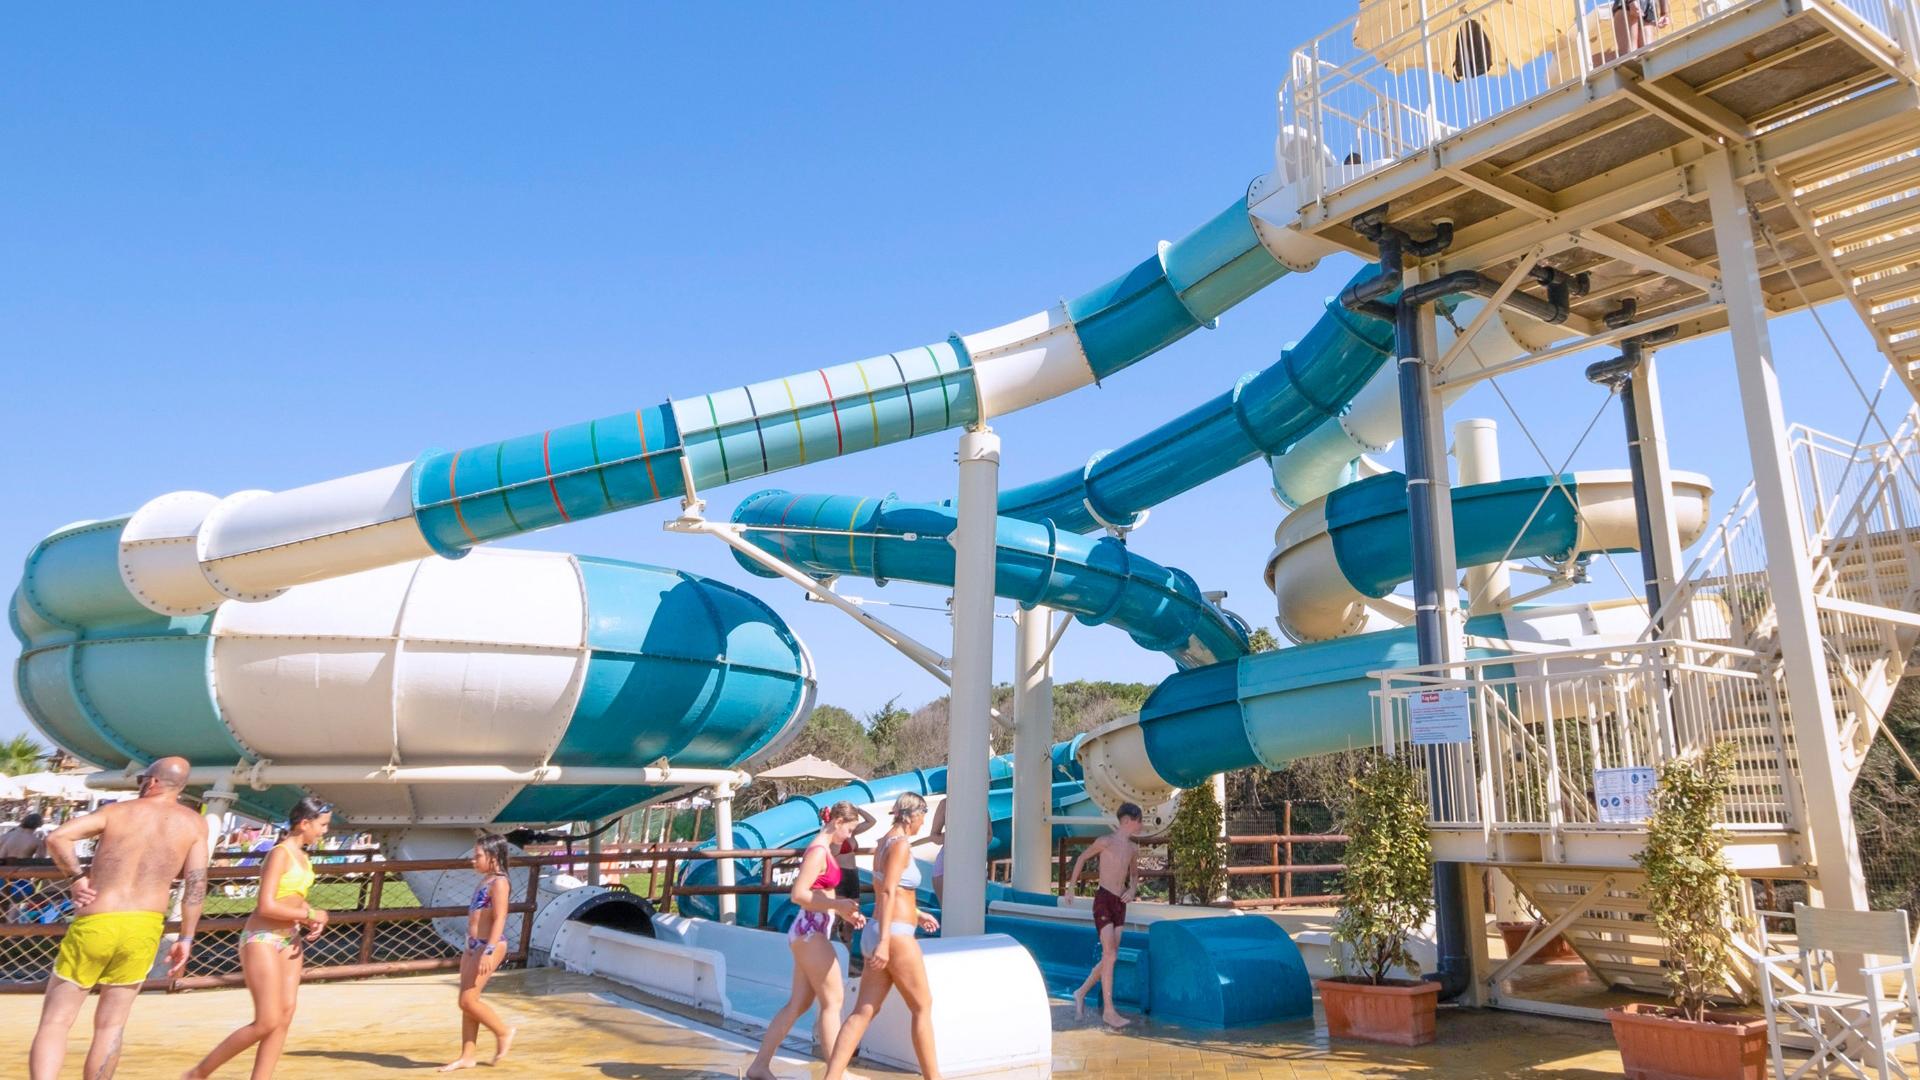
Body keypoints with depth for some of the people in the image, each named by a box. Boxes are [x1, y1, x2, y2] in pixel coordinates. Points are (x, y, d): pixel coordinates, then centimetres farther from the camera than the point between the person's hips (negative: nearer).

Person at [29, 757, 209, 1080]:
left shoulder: (117, 811, 4)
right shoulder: (193, 824, 5)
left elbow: (57, 837, -11)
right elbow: (196, 883, -2)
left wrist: (77, 876, 2)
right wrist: (186, 939, 4)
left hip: (93, 924, -1)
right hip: (143, 929, 1)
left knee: (55, 1022, 5)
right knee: (110, 1027, 13)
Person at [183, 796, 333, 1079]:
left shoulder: (303, 857, 10)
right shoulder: (280, 854, -17)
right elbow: (267, 906, -24)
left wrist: (313, 921, 3)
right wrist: (311, 914, -16)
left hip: (289, 940, 9)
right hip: (262, 939, -9)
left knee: (285, 1017, 2)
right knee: (267, 1022, -8)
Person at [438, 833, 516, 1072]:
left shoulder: (499, 882, -13)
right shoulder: (484, 881, 16)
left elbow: (499, 919, -20)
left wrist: (488, 951, -27)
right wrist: (470, 950, 23)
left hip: (489, 946, -9)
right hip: (474, 946, 10)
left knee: (468, 1000, -10)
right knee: (465, 1002, 9)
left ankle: (504, 1032, 8)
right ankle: (467, 1056, 16)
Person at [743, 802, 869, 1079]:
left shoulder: (826, 850, 15)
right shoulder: (818, 851, -16)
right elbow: (798, 894, -21)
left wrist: (845, 912, 12)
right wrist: (837, 905, -21)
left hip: (812, 932, 10)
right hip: (810, 931, -10)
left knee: (798, 1003, 12)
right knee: (832, 1001, -3)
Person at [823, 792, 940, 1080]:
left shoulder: (883, 842, 15)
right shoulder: (901, 844, -13)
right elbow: (888, 893, -22)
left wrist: (917, 913, 40)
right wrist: (884, 941, -29)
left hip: (876, 933, 9)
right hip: (895, 936, -9)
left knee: (862, 1012, 5)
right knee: (923, 1008, 6)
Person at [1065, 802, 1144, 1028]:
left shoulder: (1133, 848, 9)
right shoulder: (1106, 841, -10)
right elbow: (1082, 858, 3)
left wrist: (1132, 889, 3)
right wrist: (1072, 885, 9)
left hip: (1120, 903, 7)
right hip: (1103, 900, -7)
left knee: (1110, 956, 8)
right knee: (1110, 955, -11)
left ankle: (1081, 993, 25)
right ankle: (1108, 1010, -5)